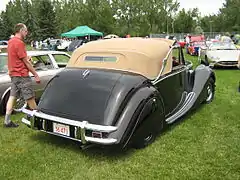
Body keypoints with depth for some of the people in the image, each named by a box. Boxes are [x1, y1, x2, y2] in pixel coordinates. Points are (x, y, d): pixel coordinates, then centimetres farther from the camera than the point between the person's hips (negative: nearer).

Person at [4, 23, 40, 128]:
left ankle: (7, 121, 10)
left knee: (12, 96, 9)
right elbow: (26, 61, -17)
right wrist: (36, 75, -12)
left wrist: (26, 59, 6)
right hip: (22, 74, -9)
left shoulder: (10, 42, 13)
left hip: (13, 74, 9)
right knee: (30, 98, 1)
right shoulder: (19, 42, -16)